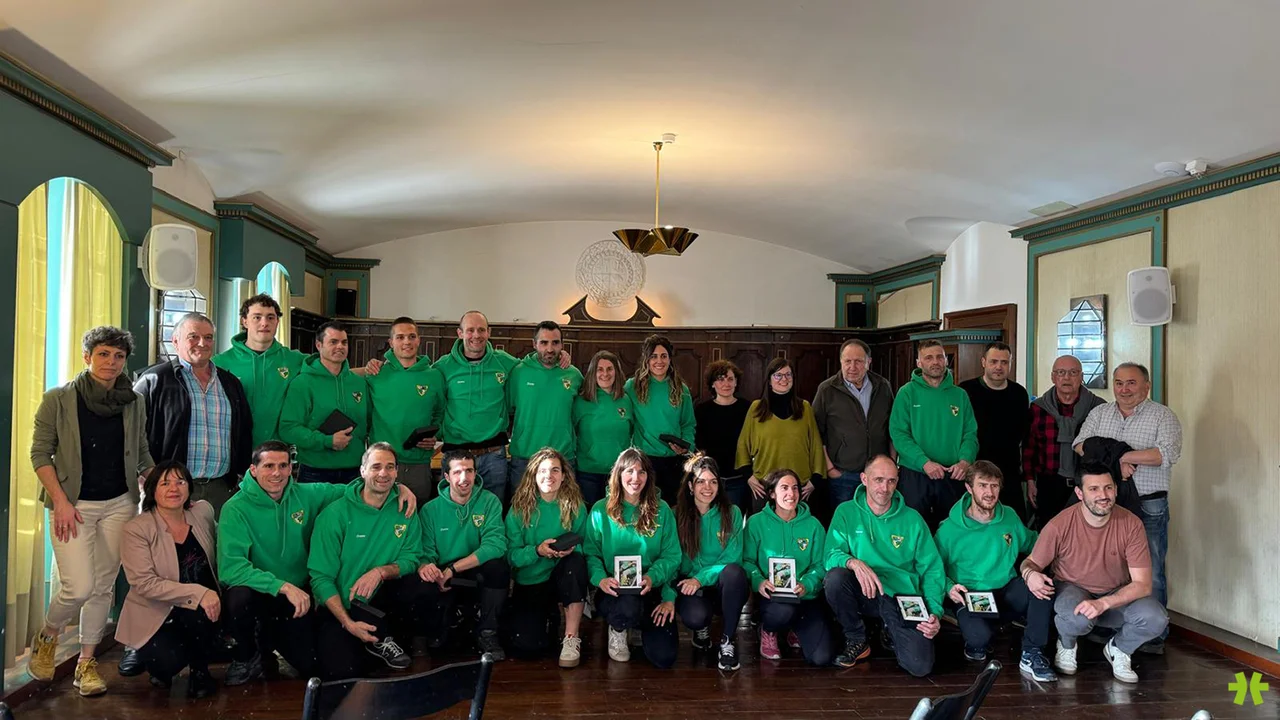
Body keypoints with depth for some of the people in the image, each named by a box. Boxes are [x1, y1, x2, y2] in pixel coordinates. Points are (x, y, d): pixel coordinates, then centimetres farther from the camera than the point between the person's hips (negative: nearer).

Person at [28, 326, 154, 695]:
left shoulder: (134, 403, 5)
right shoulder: (58, 399, -4)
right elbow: (40, 453, -4)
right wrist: (61, 501, -12)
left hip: (120, 504, 3)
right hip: (73, 504, -3)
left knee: (104, 585, 7)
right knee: (79, 587, -11)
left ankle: (86, 662, 22)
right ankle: (46, 637, 21)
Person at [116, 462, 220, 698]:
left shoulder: (203, 512, 0)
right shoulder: (137, 529, -14)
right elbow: (145, 583, -23)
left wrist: (214, 595, -1)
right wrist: (198, 593, -32)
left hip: (201, 610, 3)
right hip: (154, 618, -3)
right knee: (169, 661, -29)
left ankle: (199, 671, -1)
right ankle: (149, 654, 11)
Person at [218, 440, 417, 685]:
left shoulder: (306, 495, -3)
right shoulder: (236, 509, -16)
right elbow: (230, 568, -26)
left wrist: (399, 488, -7)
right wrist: (283, 586, -33)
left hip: (298, 596, 4)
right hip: (255, 591, -3)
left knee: (313, 667, -5)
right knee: (239, 597, -37)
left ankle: (270, 636, 28)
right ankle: (245, 656, -3)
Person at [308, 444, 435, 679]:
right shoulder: (335, 514, -11)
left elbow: (412, 558, -2)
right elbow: (320, 577, -11)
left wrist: (381, 571, -24)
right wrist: (348, 623, -22)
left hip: (381, 603, 4)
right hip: (340, 608, -4)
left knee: (425, 588, -23)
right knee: (343, 672, -27)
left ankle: (382, 640, 1)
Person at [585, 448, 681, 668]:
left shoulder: (661, 510, 2)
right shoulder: (601, 510, 0)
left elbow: (672, 555, -1)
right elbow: (590, 553, -2)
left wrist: (652, 577, -20)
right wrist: (600, 579, -22)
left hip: (651, 591, 2)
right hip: (613, 591, -2)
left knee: (664, 658, -13)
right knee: (628, 608, -39)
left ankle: (644, 628, 25)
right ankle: (617, 630, 3)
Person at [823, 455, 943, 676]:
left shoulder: (912, 519, 5)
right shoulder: (846, 513, 1)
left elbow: (931, 569, 5)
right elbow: (832, 555, -9)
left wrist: (935, 612, -9)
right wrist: (854, 562, -32)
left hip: (901, 595, 0)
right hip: (863, 592, 0)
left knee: (920, 666, -21)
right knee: (835, 577, -33)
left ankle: (892, 633, 17)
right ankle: (856, 640, -5)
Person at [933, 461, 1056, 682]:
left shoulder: (1010, 518, 5)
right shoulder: (949, 529, -8)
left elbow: (1032, 542, 19)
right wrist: (949, 588, -20)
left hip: (1008, 591, 4)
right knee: (978, 634, -34)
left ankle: (1032, 656, -16)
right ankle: (977, 644, 7)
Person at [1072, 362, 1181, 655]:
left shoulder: (1163, 416, -2)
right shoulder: (1099, 413, 10)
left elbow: (1169, 454, -17)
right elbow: (1081, 446, -3)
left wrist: (1120, 456, -17)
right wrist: (1114, 463, -18)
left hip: (1149, 506, -4)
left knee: (1150, 572, -1)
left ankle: (1154, 636, 10)